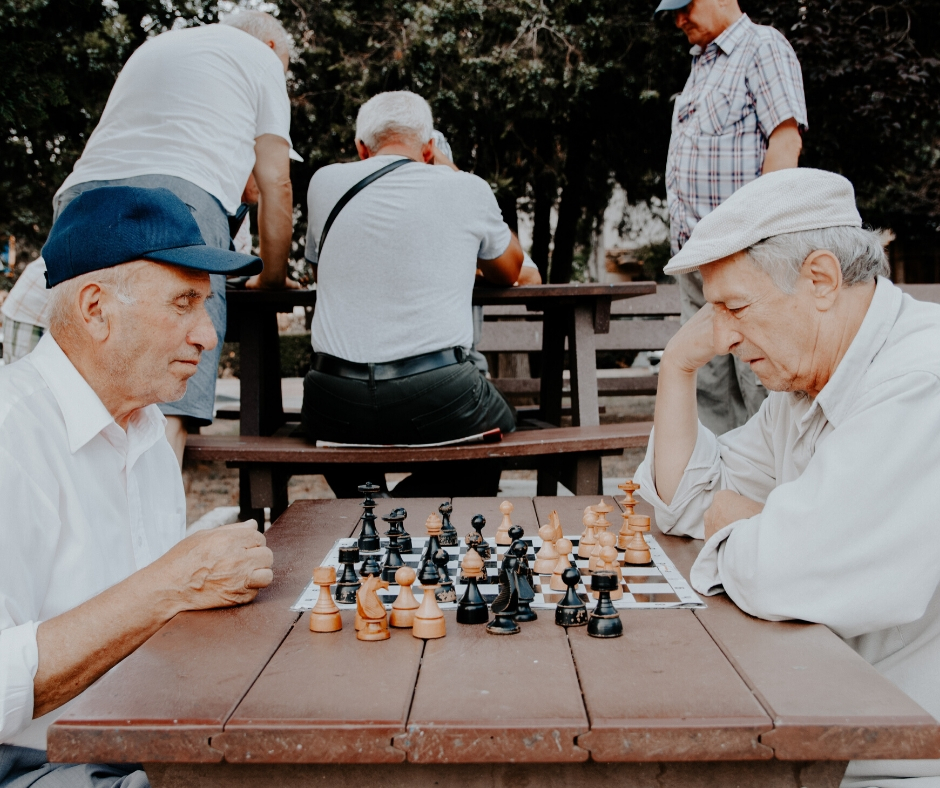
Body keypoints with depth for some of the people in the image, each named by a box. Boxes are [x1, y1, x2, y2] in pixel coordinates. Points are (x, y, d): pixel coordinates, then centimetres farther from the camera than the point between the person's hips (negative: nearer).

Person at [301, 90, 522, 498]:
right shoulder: (468, 189, 2)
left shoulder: (325, 182, 7)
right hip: (436, 399, -3)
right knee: (501, 424, 30)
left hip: (335, 408, 3)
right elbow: (509, 272, 22)